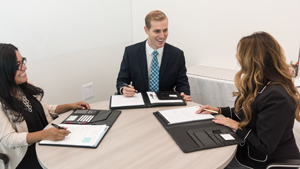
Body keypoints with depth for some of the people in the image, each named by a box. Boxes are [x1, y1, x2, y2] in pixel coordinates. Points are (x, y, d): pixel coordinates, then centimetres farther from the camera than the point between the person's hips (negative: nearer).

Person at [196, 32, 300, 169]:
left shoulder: (276, 96, -30)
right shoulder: (260, 85, 2)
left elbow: (265, 146, -27)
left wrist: (237, 127, -16)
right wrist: (218, 110, 8)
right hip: (249, 150, 8)